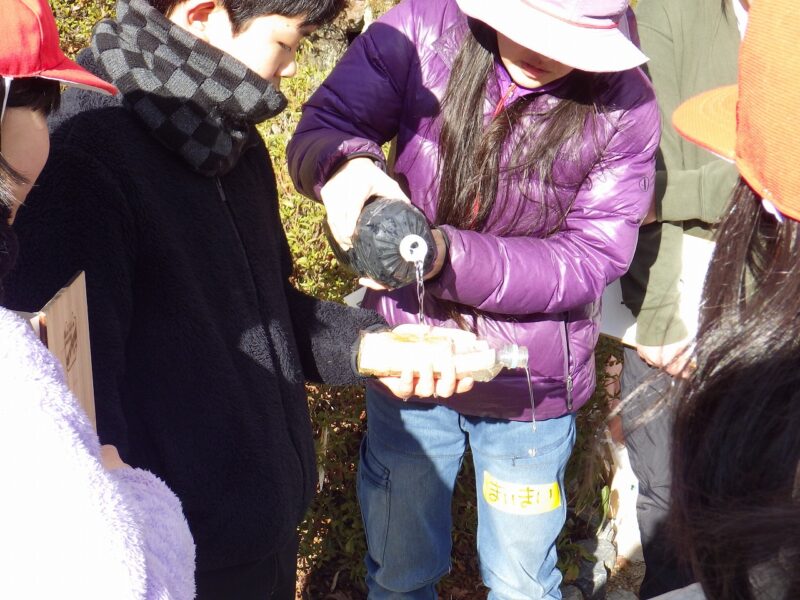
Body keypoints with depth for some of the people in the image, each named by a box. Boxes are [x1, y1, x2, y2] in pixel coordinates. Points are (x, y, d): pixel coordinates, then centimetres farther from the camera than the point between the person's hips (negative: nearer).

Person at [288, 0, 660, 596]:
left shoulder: (623, 106, -17)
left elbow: (588, 260, -18)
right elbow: (321, 127, -10)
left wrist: (447, 253, -33)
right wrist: (344, 164, -35)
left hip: (529, 383, -1)